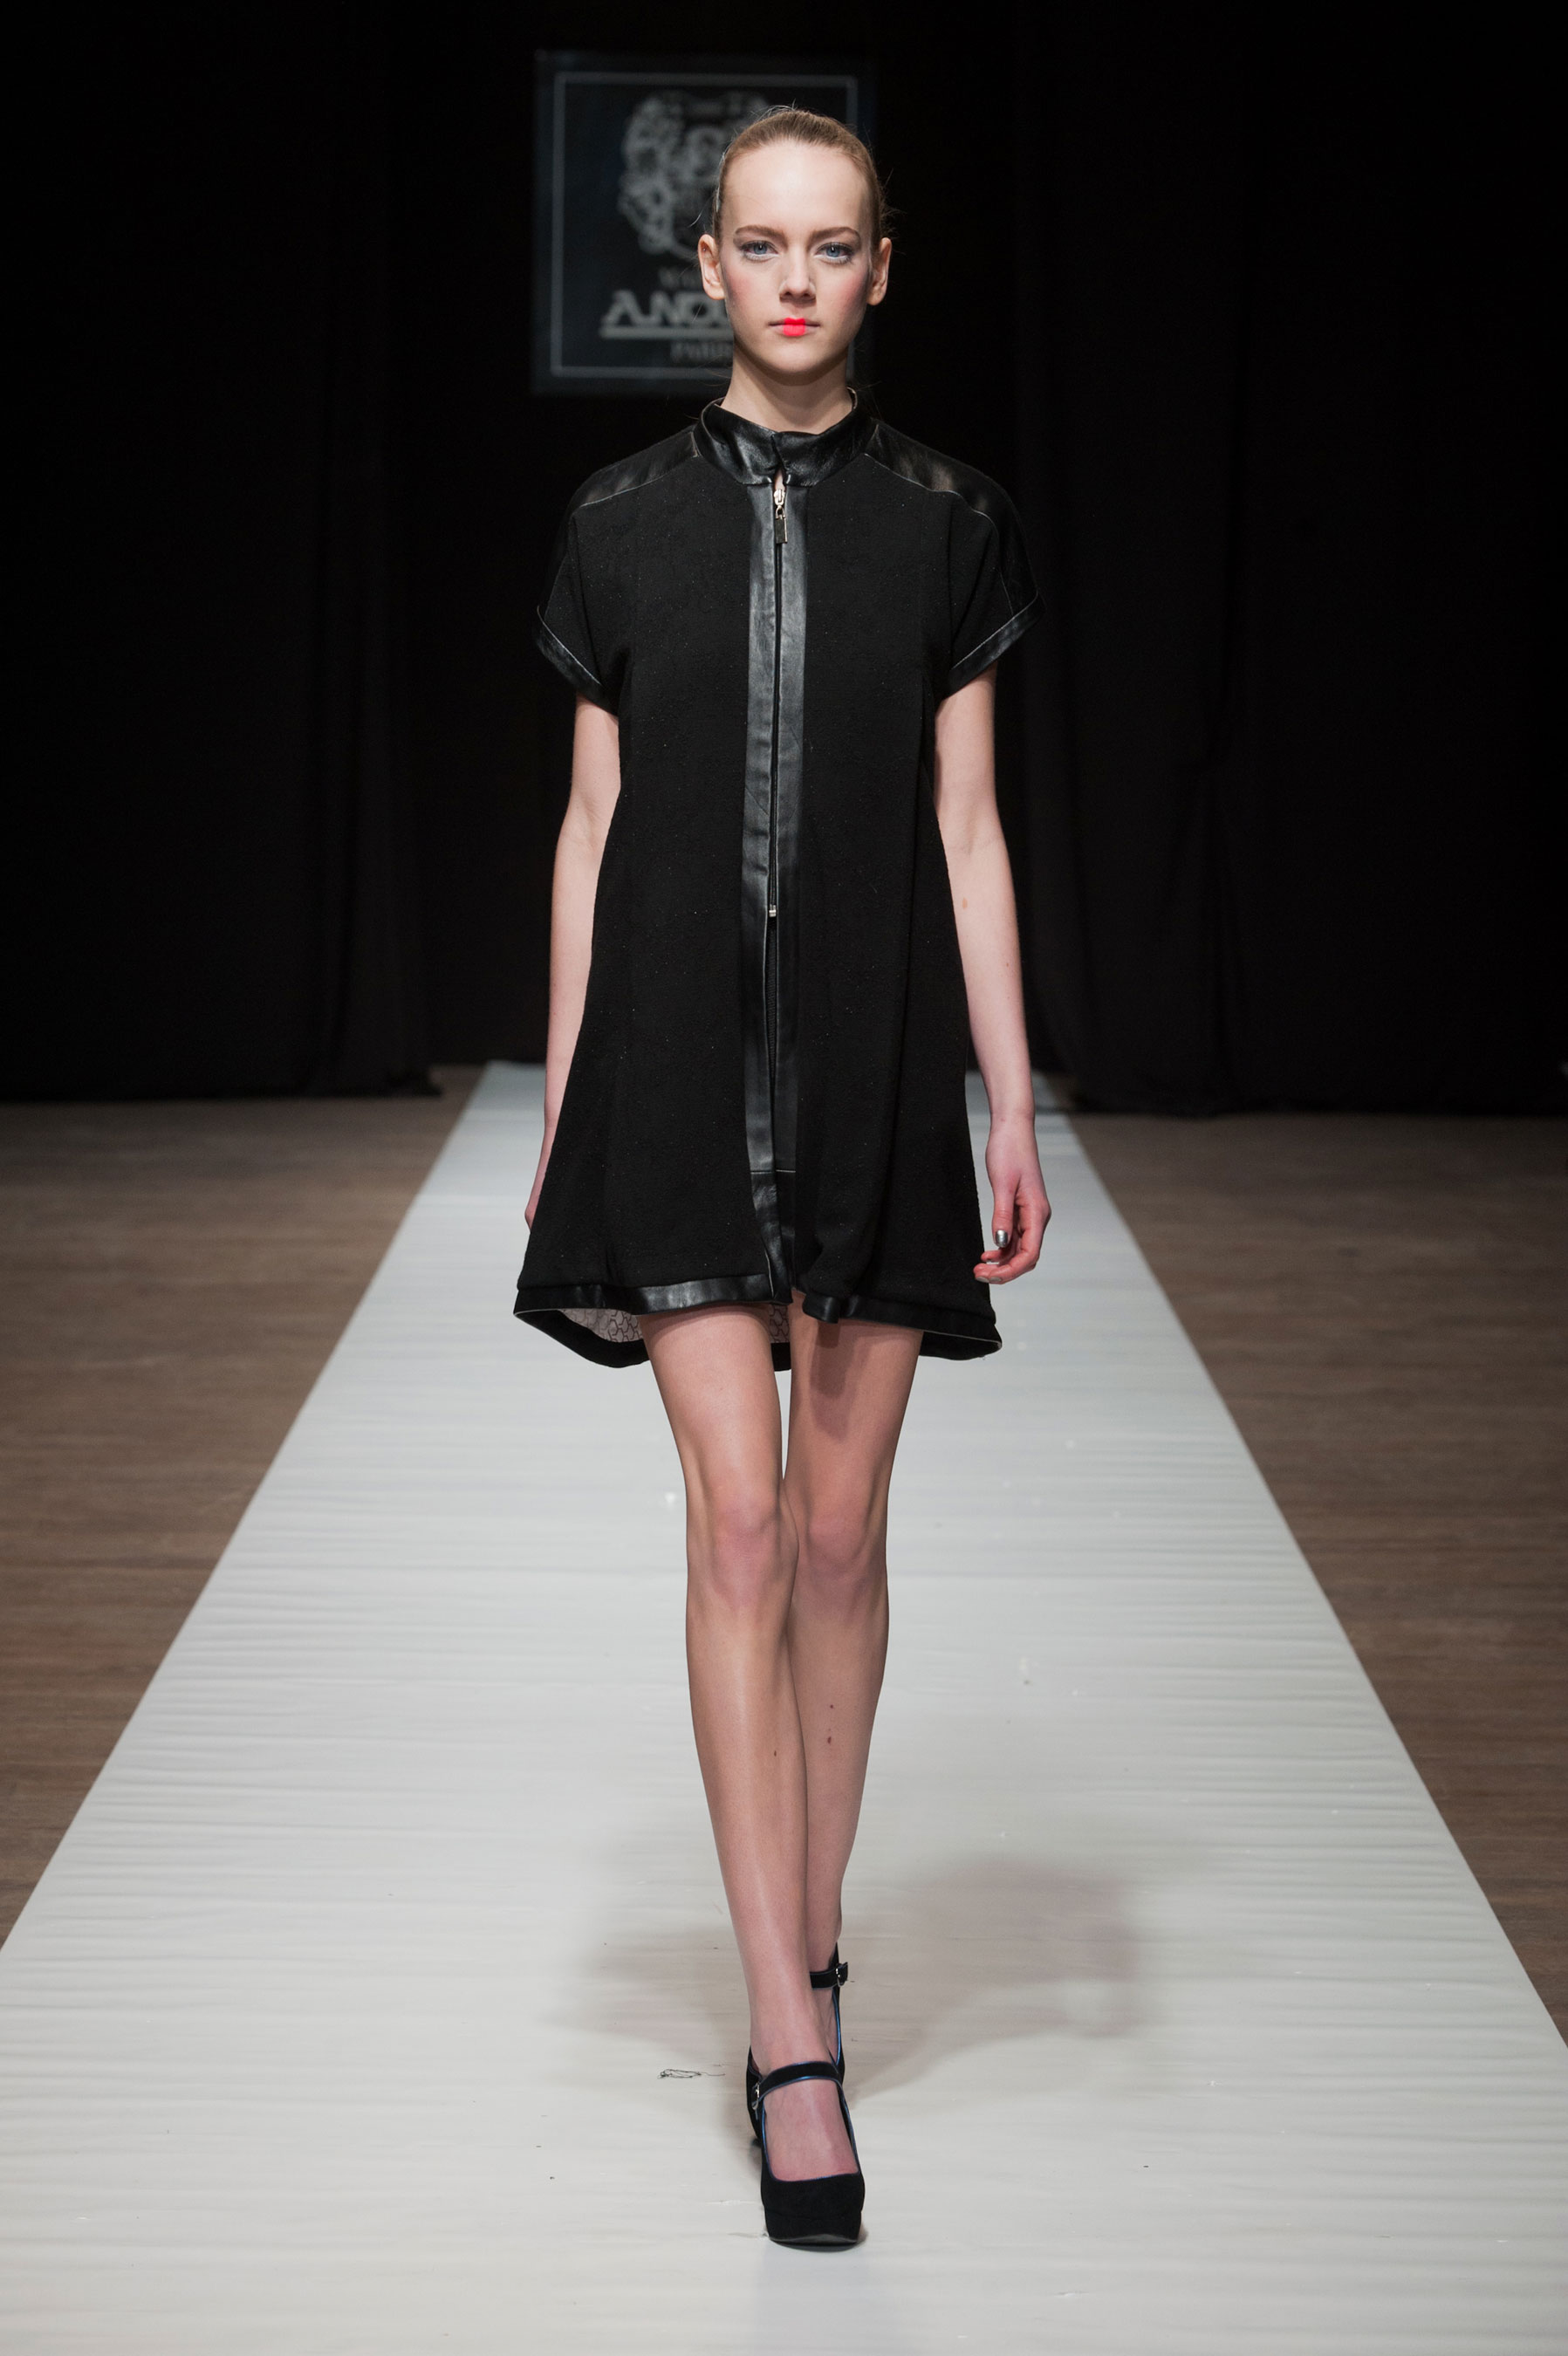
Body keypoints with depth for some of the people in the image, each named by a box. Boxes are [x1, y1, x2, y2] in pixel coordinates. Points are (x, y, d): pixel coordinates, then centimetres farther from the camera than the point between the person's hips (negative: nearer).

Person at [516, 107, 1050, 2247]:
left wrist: (1014, 1108, 0)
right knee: (738, 1526, -8)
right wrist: (562, 1107, 6)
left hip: (877, 1062, 1)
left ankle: (803, 1959, 24)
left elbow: (968, 834, 4)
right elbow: (595, 827, 7)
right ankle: (798, 2049, -6)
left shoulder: (947, 526, 5)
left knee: (839, 1532, 7)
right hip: (683, 1057, -1)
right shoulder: (627, 524, 5)